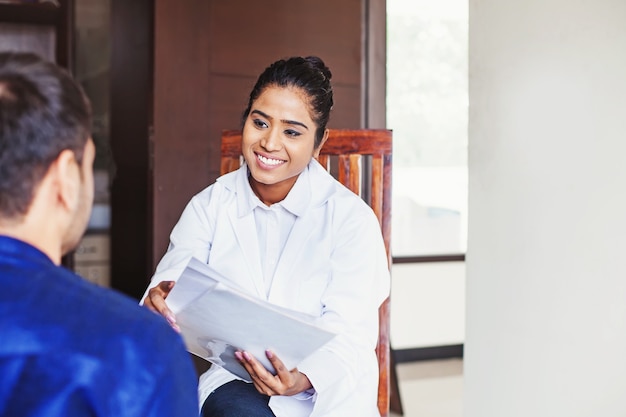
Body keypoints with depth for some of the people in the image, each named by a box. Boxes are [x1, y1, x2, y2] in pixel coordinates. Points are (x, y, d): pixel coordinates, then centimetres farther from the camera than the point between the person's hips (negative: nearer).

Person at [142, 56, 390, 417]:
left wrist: (303, 379, -30)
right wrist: (159, 303, -32)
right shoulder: (208, 207, 7)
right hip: (233, 382, 1)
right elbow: (173, 287, -7)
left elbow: (349, 333, -9)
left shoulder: (351, 217, -2)